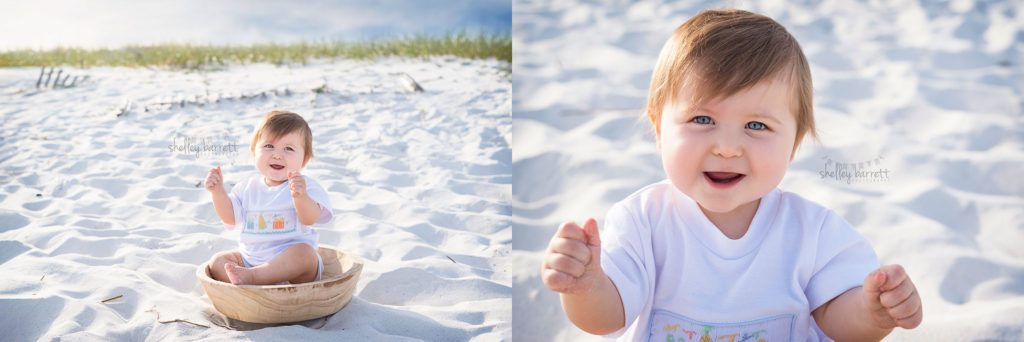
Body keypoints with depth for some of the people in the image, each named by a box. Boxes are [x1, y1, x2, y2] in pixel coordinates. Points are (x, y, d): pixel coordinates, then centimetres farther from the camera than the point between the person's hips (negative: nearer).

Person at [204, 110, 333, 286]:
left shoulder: (305, 186, -4)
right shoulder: (248, 187, 11)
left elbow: (310, 219, -18)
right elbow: (230, 217, 10)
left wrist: (300, 196, -38)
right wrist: (218, 192, -5)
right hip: (251, 258, 5)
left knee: (303, 252, -35)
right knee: (218, 261, -12)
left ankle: (250, 276, -39)